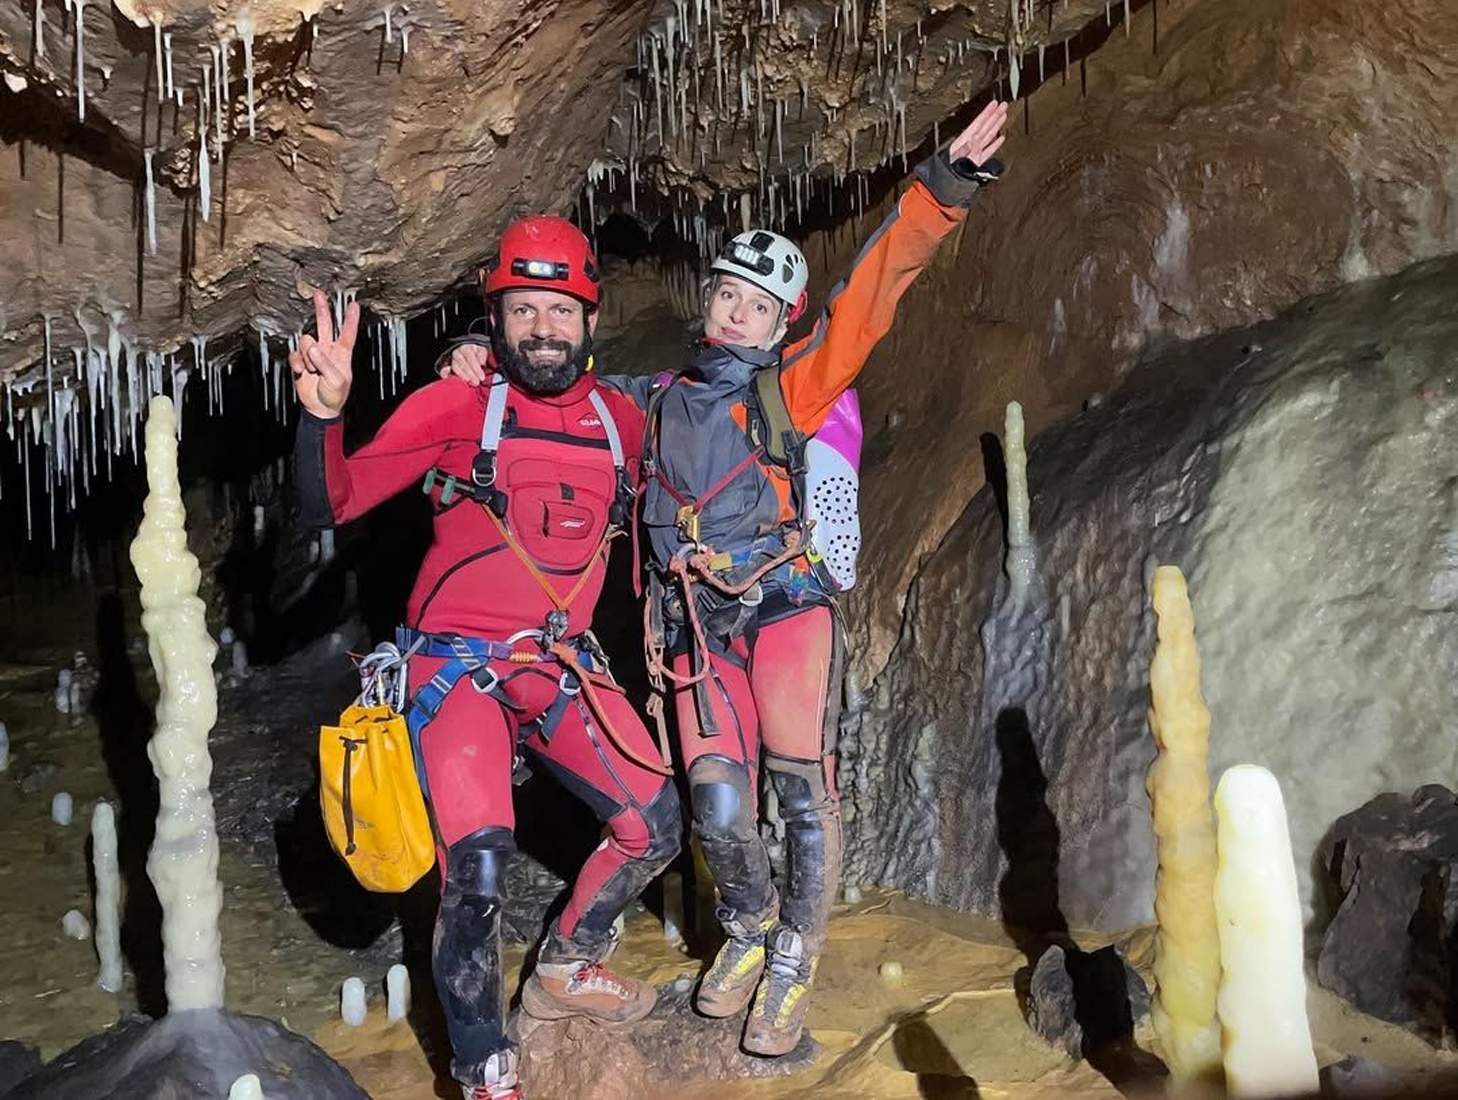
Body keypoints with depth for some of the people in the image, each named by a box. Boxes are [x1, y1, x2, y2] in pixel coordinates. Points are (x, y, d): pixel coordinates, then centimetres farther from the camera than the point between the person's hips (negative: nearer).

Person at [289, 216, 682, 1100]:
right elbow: (333, 506, -14)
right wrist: (324, 414, -29)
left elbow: (647, 511, 26)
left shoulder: (622, 420, 6)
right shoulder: (457, 406, -8)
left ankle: (566, 969, 30)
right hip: (460, 665, -5)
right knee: (479, 869, -21)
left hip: (564, 665, 5)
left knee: (656, 824, 2)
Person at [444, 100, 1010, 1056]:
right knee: (719, 805, -5)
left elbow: (869, 298, -2)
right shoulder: (656, 402, 18)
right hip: (699, 619, 2)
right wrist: (487, 369, 11)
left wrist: (942, 190, -11)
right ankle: (749, 928, 25)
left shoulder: (789, 390, 7)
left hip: (786, 599, -2)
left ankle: (796, 960, 12)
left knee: (801, 782, -9)